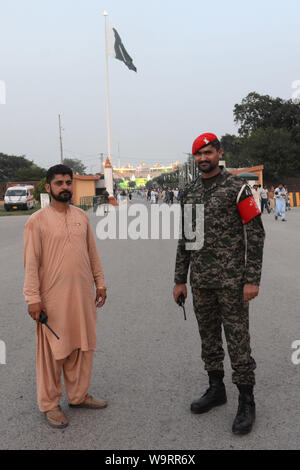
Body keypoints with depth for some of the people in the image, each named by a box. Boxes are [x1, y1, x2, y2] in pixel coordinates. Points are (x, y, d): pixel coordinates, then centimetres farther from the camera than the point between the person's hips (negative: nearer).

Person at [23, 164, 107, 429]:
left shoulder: (82, 217, 9)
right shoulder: (37, 221, -7)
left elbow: (93, 253, 14)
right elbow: (31, 262, -9)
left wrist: (100, 283, 12)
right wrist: (33, 298, -13)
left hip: (84, 296, 5)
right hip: (53, 298, -5)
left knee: (82, 347, 14)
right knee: (53, 352, 6)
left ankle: (79, 395, 32)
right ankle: (50, 405, 22)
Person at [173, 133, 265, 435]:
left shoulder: (237, 188, -7)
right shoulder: (189, 193, 9)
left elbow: (256, 234, -8)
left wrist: (252, 279, -14)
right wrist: (180, 280, 10)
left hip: (231, 280, -5)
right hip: (200, 281, 6)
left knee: (237, 340, 0)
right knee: (208, 338, 15)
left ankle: (246, 402, 16)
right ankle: (216, 389, 32)